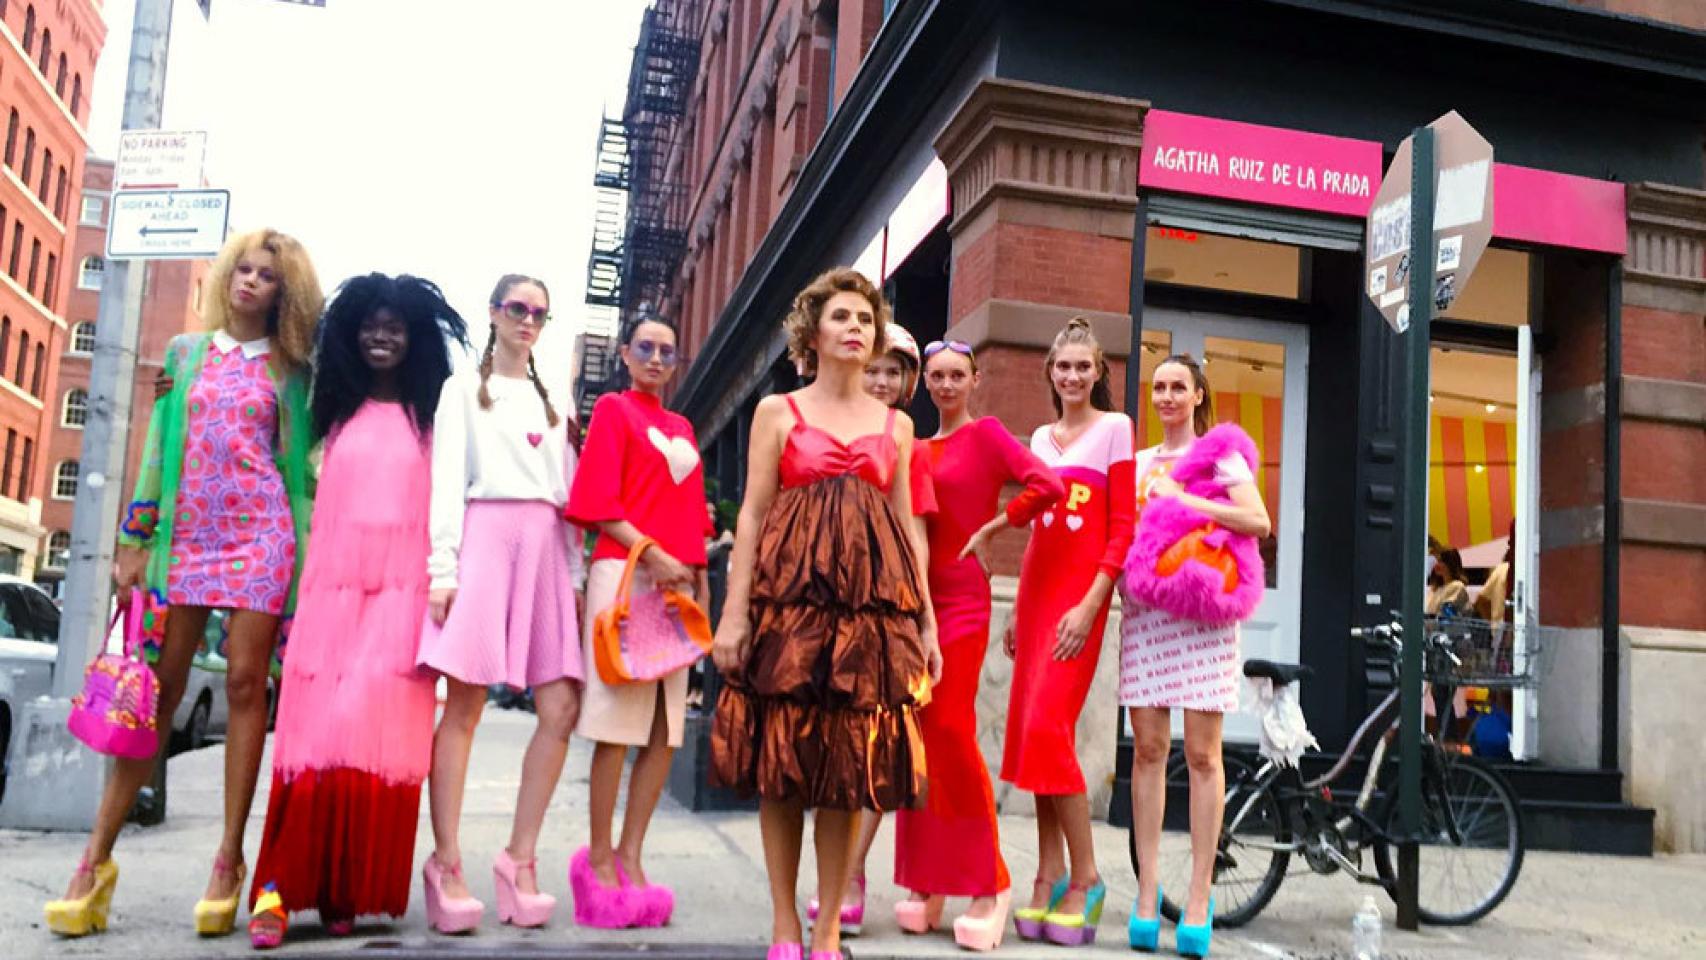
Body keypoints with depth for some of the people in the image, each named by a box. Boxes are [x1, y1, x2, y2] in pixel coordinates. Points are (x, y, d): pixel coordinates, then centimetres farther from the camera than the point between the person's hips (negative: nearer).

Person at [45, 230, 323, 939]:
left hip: (262, 533, -2)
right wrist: (136, 541, 7)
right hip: (187, 532, 2)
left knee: (245, 682, -5)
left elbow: (303, 459, 7)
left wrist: (309, 547, -1)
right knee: (158, 688, 1)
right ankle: (97, 856, 7)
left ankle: (229, 858, 2)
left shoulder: (290, 368, 8)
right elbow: (159, 447, 12)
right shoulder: (185, 351, 14)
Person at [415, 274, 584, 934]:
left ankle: (520, 857, 1)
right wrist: (443, 567, -9)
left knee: (561, 707, -7)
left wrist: (574, 571, 9)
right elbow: (447, 478, 1)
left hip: (546, 547, 4)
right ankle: (446, 863, -5)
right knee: (464, 706, -10)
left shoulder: (553, 402, 25)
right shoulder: (465, 387, 12)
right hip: (485, 538, -4)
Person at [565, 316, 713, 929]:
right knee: (619, 724, -6)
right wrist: (650, 555, -15)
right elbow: (598, 499, -6)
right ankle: (599, 860, 2)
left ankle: (630, 856, 11)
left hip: (679, 580, 6)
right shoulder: (614, 408, 4)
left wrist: (700, 578, 13)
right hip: (625, 572, -6)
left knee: (666, 728, 3)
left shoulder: (682, 428, 21)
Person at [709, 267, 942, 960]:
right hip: (791, 590, -2)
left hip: (873, 598, 2)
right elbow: (752, 515, 2)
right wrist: (734, 612, -7)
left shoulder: (896, 424, 15)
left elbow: (907, 526, 14)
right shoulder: (778, 411, 8)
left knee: (851, 767, 1)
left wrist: (926, 622, 9)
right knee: (781, 759, 1)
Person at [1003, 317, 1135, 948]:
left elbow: (1123, 527, -7)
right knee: (1032, 733, 4)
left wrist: (1090, 604, -15)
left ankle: (1085, 879, -2)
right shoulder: (1041, 437, 17)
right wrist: (1019, 609, 15)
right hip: (1036, 589, 6)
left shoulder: (1114, 428, -1)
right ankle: (1050, 876, 11)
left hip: (1080, 593, -6)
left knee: (1048, 730, -14)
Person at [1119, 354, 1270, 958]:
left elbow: (1258, 522, -10)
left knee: (1202, 754, -4)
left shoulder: (1219, 454, 6)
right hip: (1145, 609, 3)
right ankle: (1147, 892, 4)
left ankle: (1198, 899, 0)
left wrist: (1183, 500, -12)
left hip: (1203, 611, -3)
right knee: (1148, 749, 0)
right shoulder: (1138, 463, 18)